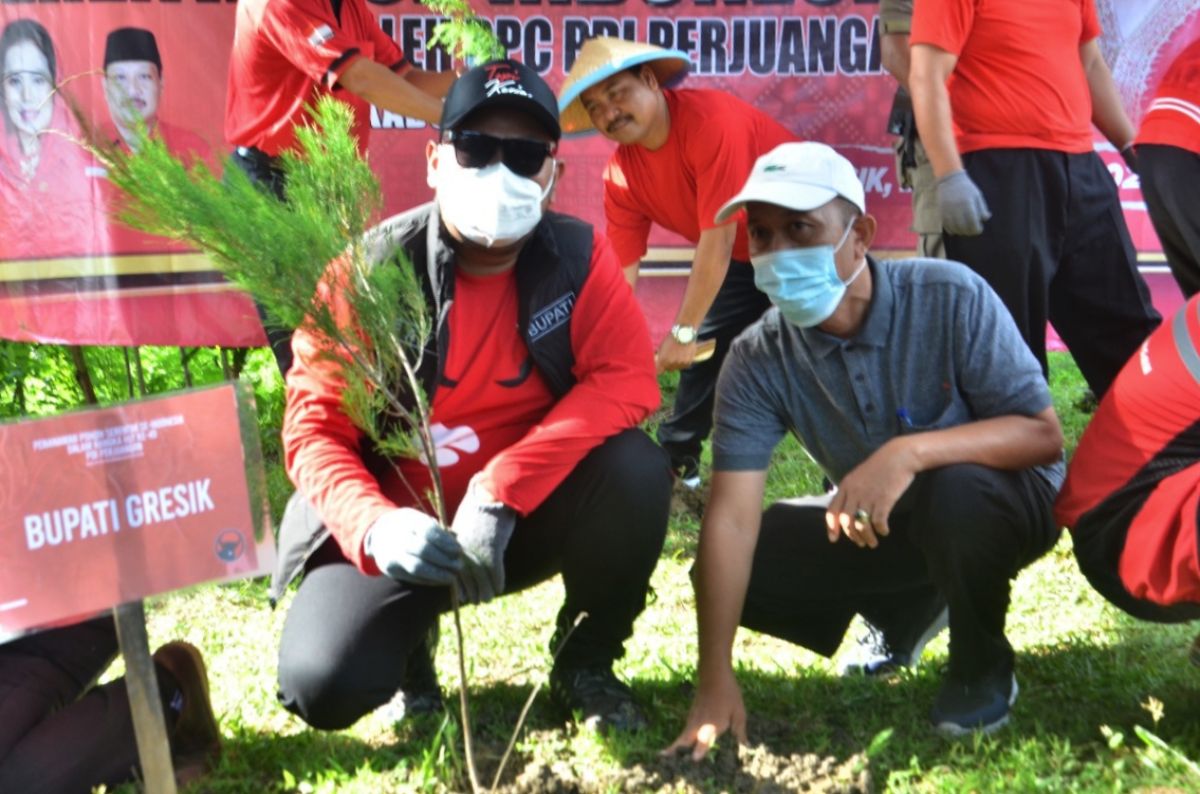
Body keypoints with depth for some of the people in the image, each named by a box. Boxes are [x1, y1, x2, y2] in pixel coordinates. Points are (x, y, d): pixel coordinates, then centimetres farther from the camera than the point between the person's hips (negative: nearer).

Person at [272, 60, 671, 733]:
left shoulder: (579, 256, -9)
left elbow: (626, 378, -20)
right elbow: (315, 427, -14)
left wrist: (500, 491, -31)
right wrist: (374, 527, -36)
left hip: (528, 514, 2)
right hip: (401, 526, -1)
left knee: (637, 471, -28)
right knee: (323, 687, -22)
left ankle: (585, 662, 0)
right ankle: (413, 637, 17)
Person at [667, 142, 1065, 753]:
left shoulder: (949, 298, -25)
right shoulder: (759, 360, -17)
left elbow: (1042, 434, -24)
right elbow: (732, 517, -23)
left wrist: (912, 451, -42)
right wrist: (715, 681, -29)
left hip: (996, 500, -4)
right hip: (879, 527, 5)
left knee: (954, 489, -38)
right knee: (730, 566, -12)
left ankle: (983, 664, -6)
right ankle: (905, 614, 15)